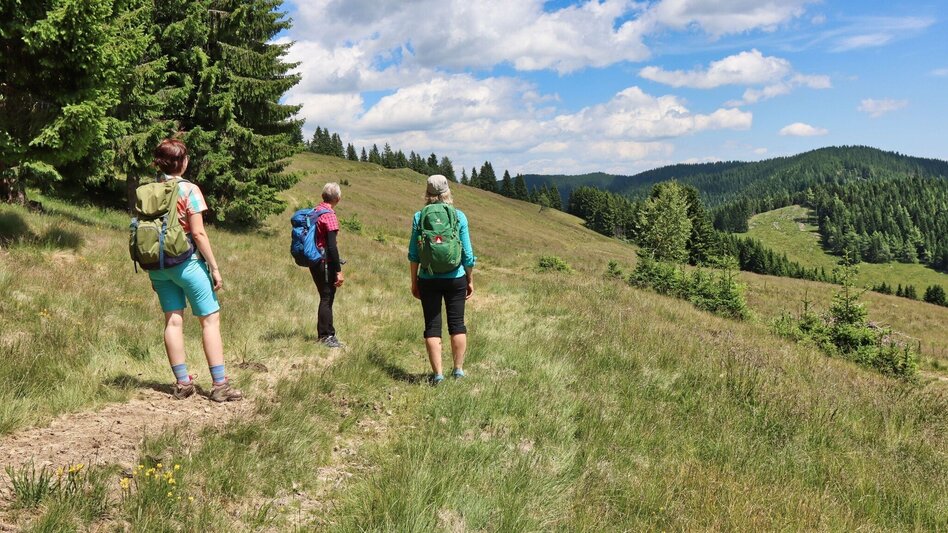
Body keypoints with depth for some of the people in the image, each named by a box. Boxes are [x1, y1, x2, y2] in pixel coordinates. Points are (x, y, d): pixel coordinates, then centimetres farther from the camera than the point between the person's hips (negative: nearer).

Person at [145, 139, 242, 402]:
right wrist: (214, 267, -7)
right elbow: (198, 233, -14)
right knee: (210, 319, 1)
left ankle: (182, 383, 14)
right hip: (187, 262, -6)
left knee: (173, 321, 10)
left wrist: (153, 272, 15)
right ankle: (220, 385, -1)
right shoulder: (189, 190, -11)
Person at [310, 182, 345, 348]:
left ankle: (324, 334, 24)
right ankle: (327, 336, 4)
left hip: (314, 261, 8)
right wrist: (339, 271, -18)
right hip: (326, 262, -8)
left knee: (325, 297, 17)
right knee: (327, 298, -1)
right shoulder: (329, 215, -16)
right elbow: (331, 245, -20)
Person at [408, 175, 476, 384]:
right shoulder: (459, 216, -3)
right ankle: (458, 370, 16)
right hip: (455, 278, 0)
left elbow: (413, 254, 0)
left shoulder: (419, 217, -2)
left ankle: (437, 373, 4)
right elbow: (467, 253, -1)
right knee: (457, 324, 11)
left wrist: (414, 282, 9)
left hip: (428, 280, 0)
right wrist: (470, 280, 10)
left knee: (432, 326, 5)